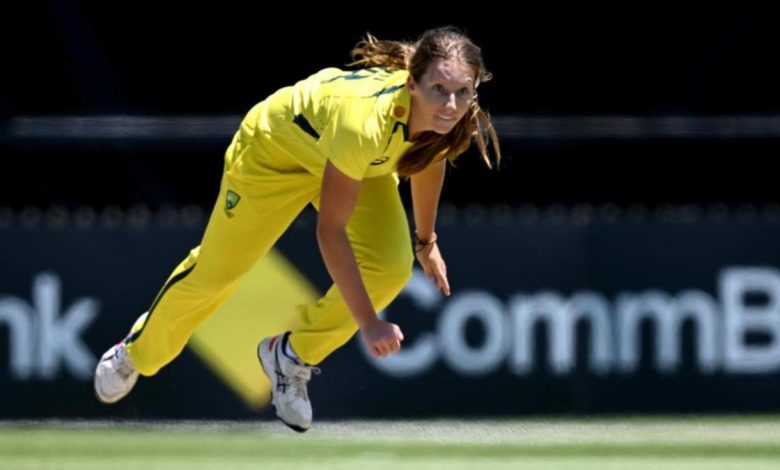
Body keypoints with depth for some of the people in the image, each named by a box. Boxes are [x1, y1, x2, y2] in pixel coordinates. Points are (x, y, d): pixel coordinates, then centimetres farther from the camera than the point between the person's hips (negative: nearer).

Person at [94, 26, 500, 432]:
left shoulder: (451, 117, -28)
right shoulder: (364, 119, -47)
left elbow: (429, 157, 0)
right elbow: (330, 230, -38)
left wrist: (425, 242, 11)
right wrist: (368, 322, -36)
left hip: (363, 162, 5)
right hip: (276, 147, -5)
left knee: (390, 268, -16)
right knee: (214, 272, 11)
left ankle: (291, 357, 10)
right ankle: (137, 351, 42)